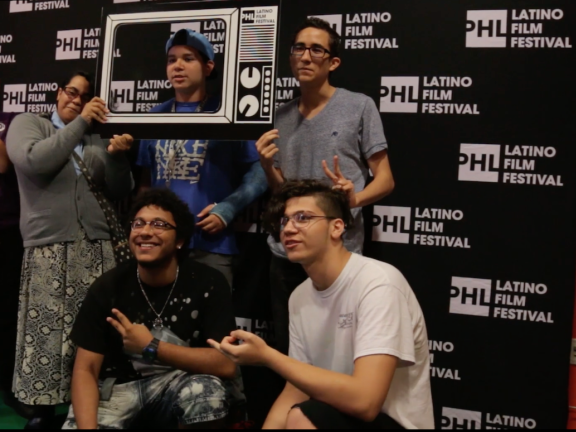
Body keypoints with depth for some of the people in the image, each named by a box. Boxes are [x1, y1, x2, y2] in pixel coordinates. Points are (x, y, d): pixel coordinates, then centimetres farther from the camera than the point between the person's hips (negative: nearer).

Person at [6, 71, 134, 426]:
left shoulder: (97, 140, 17)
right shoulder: (27, 123, 9)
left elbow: (119, 193, 12)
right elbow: (33, 162, -13)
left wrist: (117, 156, -6)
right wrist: (80, 123, -11)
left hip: (97, 249, 3)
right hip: (48, 250, -2)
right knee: (47, 334, -4)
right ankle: (46, 408, 12)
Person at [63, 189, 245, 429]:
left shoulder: (208, 284, -14)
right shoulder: (108, 286, -8)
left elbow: (226, 364, -19)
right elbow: (85, 370, -10)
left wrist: (151, 347, -23)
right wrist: (87, 426, -28)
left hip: (181, 382, -1)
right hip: (120, 385, 2)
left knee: (207, 390, -32)